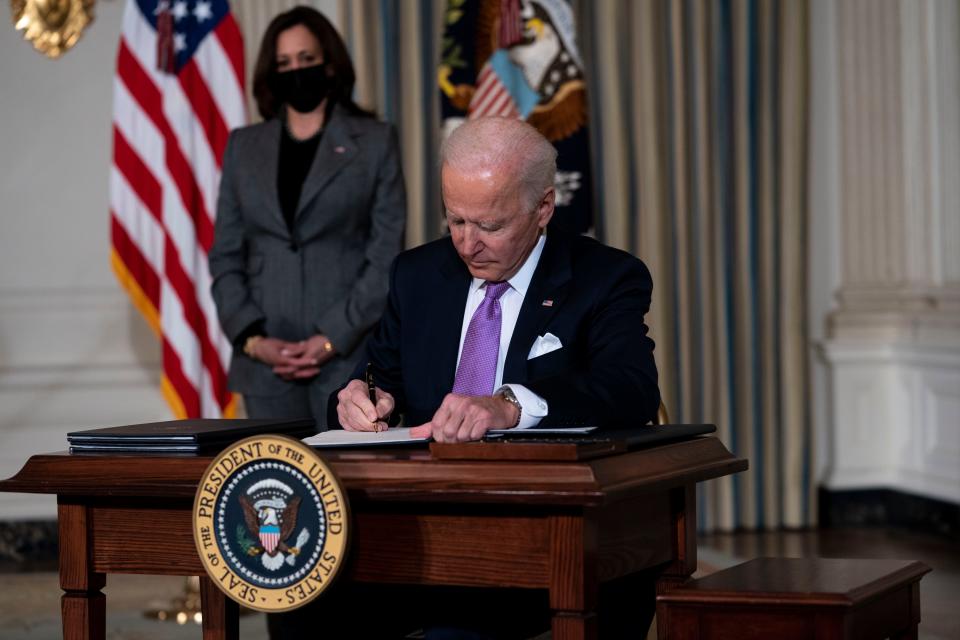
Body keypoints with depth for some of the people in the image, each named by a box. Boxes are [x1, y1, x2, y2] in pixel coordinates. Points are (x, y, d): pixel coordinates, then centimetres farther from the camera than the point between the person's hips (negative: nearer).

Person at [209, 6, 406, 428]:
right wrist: (252, 337, -4)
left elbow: (387, 256, -1)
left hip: (349, 356, -3)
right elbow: (225, 255, 11)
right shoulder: (244, 147, 14)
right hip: (265, 361, 3)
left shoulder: (374, 142, 5)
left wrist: (333, 338, -10)